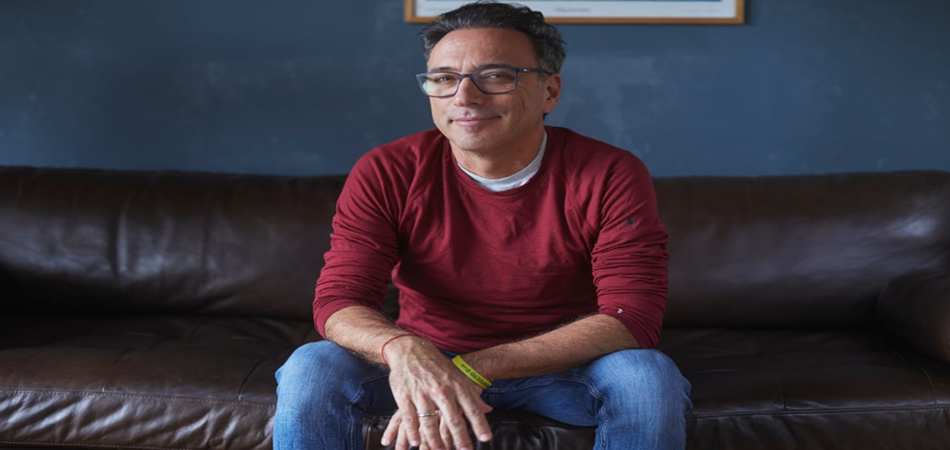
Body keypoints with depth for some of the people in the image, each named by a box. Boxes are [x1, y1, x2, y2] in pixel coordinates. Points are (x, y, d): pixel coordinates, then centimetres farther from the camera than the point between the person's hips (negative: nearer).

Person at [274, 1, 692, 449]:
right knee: (310, 368, -26)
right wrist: (402, 349, -43)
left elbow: (631, 318, -24)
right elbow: (338, 299, -16)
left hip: (561, 367, 0)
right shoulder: (384, 174, -12)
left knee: (650, 376, -30)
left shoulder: (611, 177, -16)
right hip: (426, 358, 1)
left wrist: (473, 369, -36)